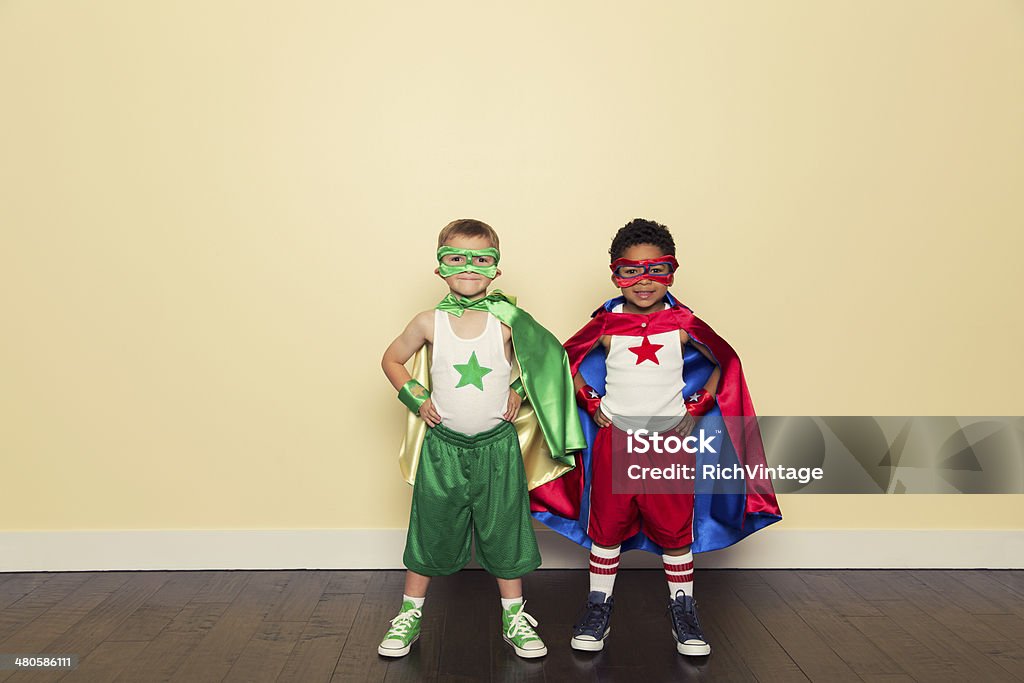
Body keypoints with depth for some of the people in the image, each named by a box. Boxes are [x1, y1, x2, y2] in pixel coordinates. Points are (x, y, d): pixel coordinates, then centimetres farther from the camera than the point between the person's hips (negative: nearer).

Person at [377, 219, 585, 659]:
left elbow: (546, 356, 8)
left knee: (505, 532, 11)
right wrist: (416, 398, 1)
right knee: (430, 532, 12)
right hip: (442, 446, 0)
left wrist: (519, 391, -1)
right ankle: (410, 614, 31)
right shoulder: (429, 323, -5)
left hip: (498, 446, 0)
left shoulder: (508, 322, -7)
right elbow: (391, 360, 10)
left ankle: (514, 618, 29)